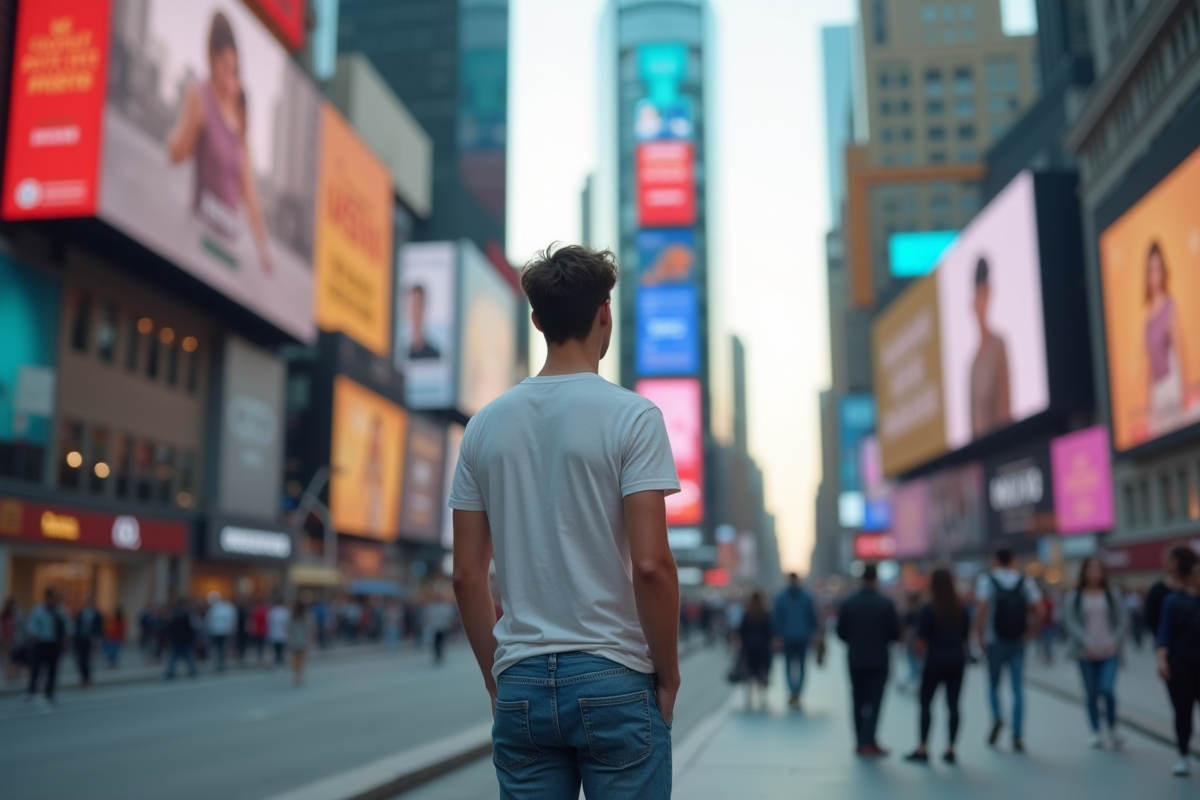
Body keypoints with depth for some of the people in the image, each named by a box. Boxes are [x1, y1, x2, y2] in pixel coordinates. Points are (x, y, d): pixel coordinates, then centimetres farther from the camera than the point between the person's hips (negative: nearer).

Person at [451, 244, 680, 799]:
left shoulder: (486, 424, 5)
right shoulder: (632, 417, -9)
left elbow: (467, 574, 6)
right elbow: (651, 564, -15)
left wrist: (495, 676, 15)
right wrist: (668, 673, -2)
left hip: (521, 686, 4)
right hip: (614, 680, -4)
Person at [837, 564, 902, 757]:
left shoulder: (848, 603, -3)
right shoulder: (886, 604, -10)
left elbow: (841, 632, 1)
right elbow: (896, 634, -6)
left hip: (855, 660, 3)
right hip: (879, 660, -3)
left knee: (859, 701, 12)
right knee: (874, 701, 1)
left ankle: (861, 743, 14)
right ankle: (869, 742, -7)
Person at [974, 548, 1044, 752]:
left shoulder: (986, 580, -3)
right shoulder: (1025, 582, 4)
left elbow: (982, 610, -14)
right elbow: (1039, 611, -3)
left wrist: (980, 636, -5)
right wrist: (1029, 633, 6)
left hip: (995, 642, -2)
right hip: (1018, 643, 2)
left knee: (993, 684, 15)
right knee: (1018, 689, 5)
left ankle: (997, 717, -9)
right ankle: (1017, 737, 2)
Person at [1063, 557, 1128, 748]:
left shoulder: (1113, 595, 7)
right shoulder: (1074, 598, 2)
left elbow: (1123, 621, 5)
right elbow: (1070, 622, -5)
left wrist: (1115, 641, -8)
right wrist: (1087, 642, -16)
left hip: (1109, 652, 0)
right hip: (1086, 653, 0)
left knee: (1107, 689, -14)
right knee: (1092, 694, 2)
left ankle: (1113, 728, 9)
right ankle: (1096, 733, 15)